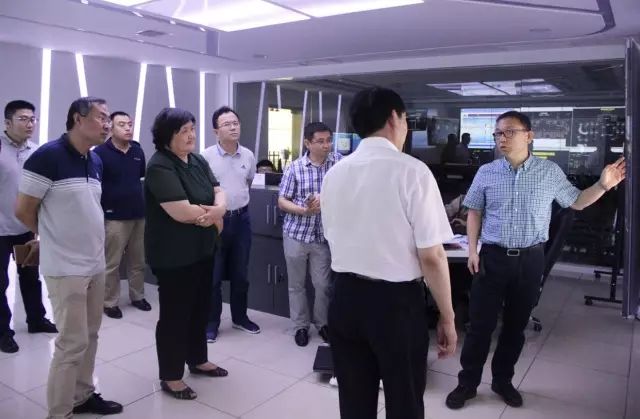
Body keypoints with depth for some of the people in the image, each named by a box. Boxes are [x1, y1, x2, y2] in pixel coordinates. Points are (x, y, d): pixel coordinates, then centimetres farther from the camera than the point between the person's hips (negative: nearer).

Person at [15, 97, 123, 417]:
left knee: (89, 336, 16)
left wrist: (89, 239, 12)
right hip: (66, 267, -7)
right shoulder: (47, 156, -15)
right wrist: (53, 238, 6)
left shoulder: (96, 161, 8)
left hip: (96, 263, 7)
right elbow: (23, 211, -9)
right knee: (72, 343, 0)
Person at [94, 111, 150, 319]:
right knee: (112, 264, 3)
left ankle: (138, 296, 28)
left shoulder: (138, 151, 7)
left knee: (138, 261, 14)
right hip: (114, 218, -5)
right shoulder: (101, 152, -9)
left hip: (139, 215, 5)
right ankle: (110, 302, 16)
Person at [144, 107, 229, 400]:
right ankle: (170, 377, 21)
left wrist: (217, 210, -18)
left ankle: (198, 360, 38)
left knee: (201, 308, 19)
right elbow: (182, 212, -27)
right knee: (174, 313, 5)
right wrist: (213, 216, -11)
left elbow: (220, 193, 4)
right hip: (173, 256, -8)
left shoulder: (198, 161, 7)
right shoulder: (160, 166, -19)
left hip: (202, 250, 8)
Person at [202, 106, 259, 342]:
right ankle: (211, 323, 18)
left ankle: (240, 318, 30)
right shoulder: (206, 157, -10)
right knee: (213, 275, 4)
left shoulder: (248, 156, 3)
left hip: (241, 219, 4)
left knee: (240, 273, 14)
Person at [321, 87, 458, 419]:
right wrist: (447, 317, -4)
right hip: (398, 302, -4)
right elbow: (431, 256, -15)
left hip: (345, 298, 5)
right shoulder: (412, 171, -14)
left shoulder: (334, 173, 2)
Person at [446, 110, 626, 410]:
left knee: (516, 325, 13)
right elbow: (474, 212, 6)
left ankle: (503, 381, 31)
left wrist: (603, 185, -7)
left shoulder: (550, 172, 0)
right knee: (480, 323, 3)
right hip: (492, 257, -1)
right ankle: (467, 383, 18)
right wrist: (472, 250, -2)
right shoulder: (486, 173, 0)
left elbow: (575, 202, 10)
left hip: (530, 260, 1)